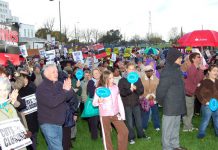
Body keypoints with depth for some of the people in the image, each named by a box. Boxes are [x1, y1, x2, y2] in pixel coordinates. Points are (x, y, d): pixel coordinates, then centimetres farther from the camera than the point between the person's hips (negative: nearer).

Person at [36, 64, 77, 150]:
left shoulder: (58, 84, 6)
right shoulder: (42, 88, -13)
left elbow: (71, 96, 2)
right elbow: (52, 102, -27)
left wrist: (69, 89, -20)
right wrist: (64, 90, -24)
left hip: (58, 122, 7)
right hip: (48, 123, -7)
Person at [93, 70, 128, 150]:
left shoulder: (115, 87, 0)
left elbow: (119, 102, 7)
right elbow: (94, 103, -4)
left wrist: (122, 114, 7)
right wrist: (99, 101, -27)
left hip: (116, 114, 3)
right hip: (105, 115, -3)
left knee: (124, 131, 4)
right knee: (106, 135, 7)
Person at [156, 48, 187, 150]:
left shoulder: (176, 70, 9)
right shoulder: (167, 72, -22)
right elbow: (161, 90, -22)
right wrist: (161, 102, -8)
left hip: (177, 106, 10)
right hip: (170, 106, -10)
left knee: (176, 127, 22)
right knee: (168, 128, 4)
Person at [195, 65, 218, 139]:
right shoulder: (204, 82, -11)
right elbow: (198, 92, -12)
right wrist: (204, 101, -14)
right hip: (207, 105, -6)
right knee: (205, 120, 3)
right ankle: (201, 133, 19)